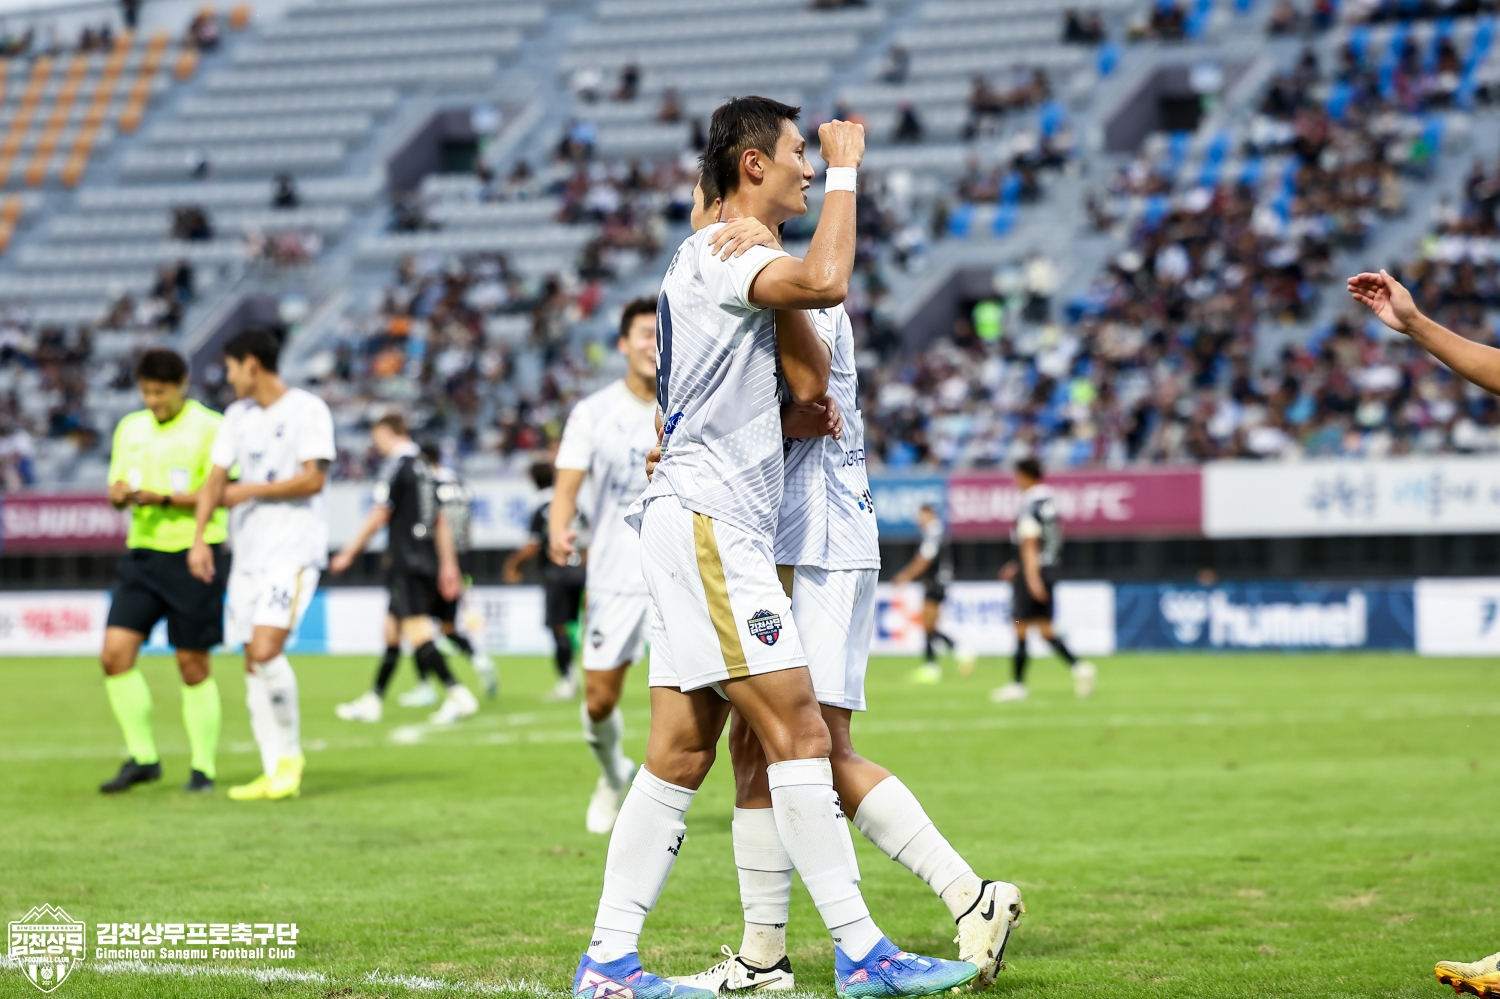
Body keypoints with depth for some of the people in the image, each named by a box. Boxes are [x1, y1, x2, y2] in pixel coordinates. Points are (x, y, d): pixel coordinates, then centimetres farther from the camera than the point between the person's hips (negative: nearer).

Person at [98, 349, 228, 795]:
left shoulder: (210, 428, -6)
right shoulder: (130, 428, 12)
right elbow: (116, 489, 16)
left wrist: (164, 498, -23)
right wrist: (120, 493, -8)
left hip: (194, 554, -5)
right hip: (142, 554, 5)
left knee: (193, 666, -1)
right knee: (115, 653, -6)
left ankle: (203, 768, 10)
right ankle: (142, 757, 5)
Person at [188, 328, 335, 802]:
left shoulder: (308, 411, -7)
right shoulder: (237, 415, 14)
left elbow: (313, 479, -15)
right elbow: (216, 477, 10)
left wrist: (249, 491, -9)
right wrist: (199, 537, -2)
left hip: (294, 550, -7)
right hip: (248, 551, 7)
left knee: (266, 650, -20)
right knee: (253, 662, 4)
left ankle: (290, 755, -3)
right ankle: (274, 772, 8)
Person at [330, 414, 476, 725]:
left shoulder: (396, 466, -10)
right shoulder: (423, 467, 15)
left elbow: (378, 518, -9)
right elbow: (441, 521, 16)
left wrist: (348, 554, 0)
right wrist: (448, 565, 18)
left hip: (405, 563, -9)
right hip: (426, 562, 9)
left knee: (418, 634, -13)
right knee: (392, 632, 14)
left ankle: (458, 694, -22)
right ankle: (373, 701, 20)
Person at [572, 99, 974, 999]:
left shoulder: (736, 264, 23)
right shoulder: (715, 254, -7)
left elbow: (808, 383, 15)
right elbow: (827, 283, -27)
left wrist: (778, 289, 5)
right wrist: (846, 171, -15)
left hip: (714, 529, 10)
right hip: (706, 518, -10)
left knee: (681, 755, 6)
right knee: (799, 731, -12)